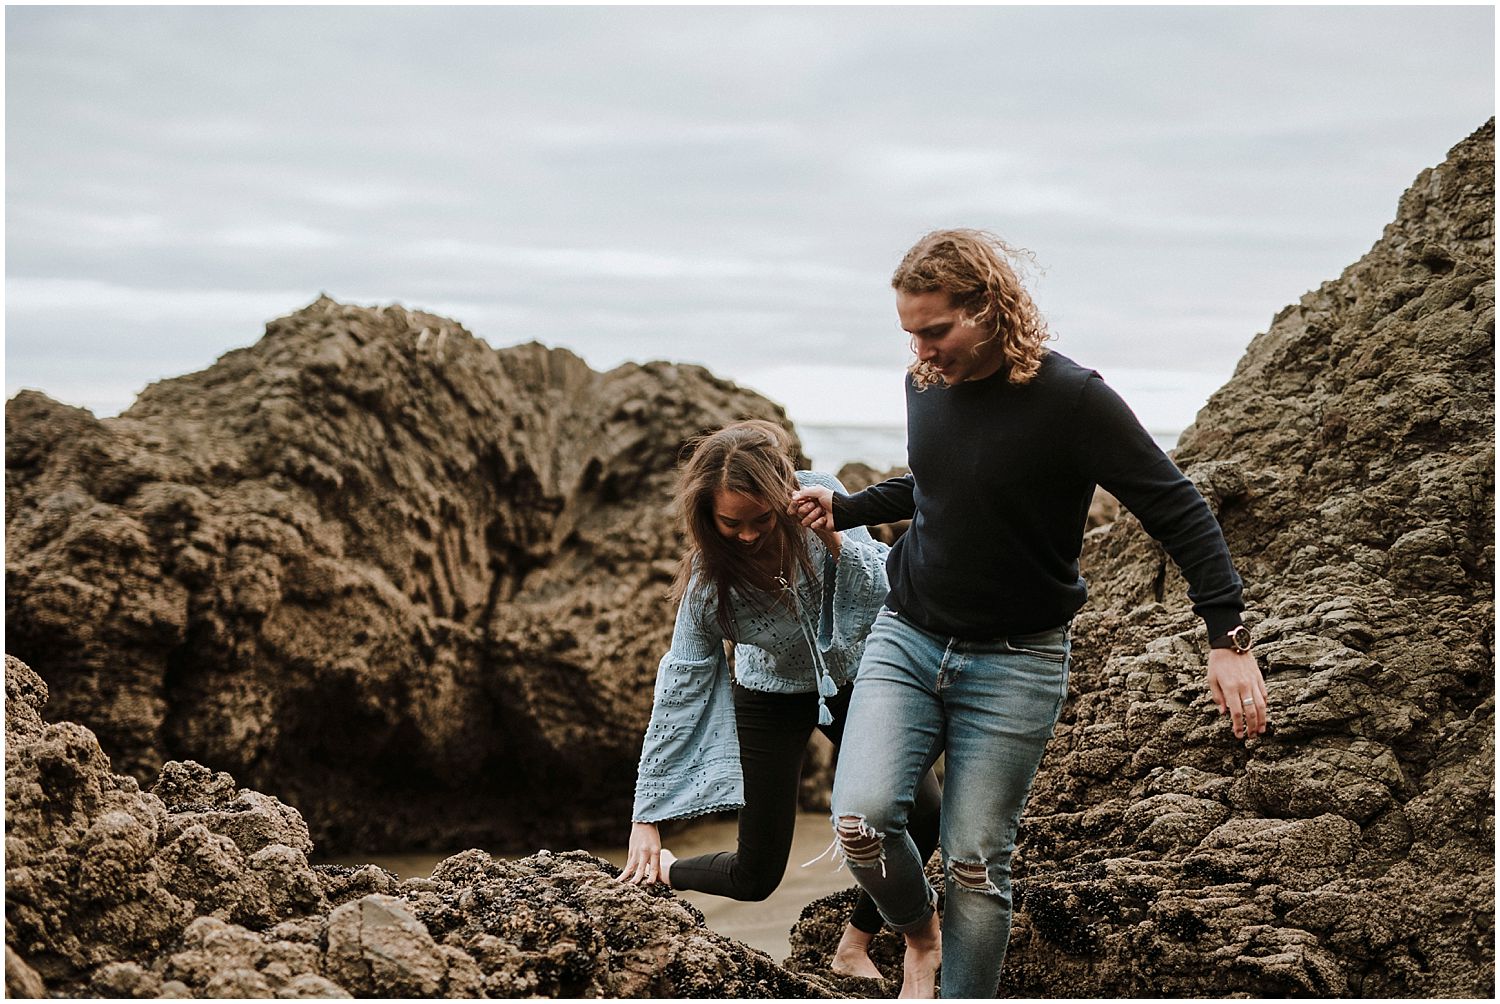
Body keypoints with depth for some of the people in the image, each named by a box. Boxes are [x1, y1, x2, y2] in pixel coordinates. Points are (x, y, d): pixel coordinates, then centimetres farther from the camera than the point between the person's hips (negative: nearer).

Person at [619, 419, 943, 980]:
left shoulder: (821, 494, -27)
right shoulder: (710, 576, -27)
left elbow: (884, 596, -24)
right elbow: (681, 688, -22)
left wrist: (837, 540, -44)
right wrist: (646, 819, -22)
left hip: (849, 676, 2)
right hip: (773, 696, -2)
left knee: (923, 813, -15)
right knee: (755, 880, -2)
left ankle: (854, 947, 7)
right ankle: (652, 876, 29)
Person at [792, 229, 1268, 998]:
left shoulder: (1072, 399, -16)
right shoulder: (926, 385, 2)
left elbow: (1177, 512, -14)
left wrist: (1228, 638, -20)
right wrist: (844, 508, 10)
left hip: (1015, 665, -4)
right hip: (905, 640, 4)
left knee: (975, 863, 0)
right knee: (861, 818, -12)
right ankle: (918, 937, 19)